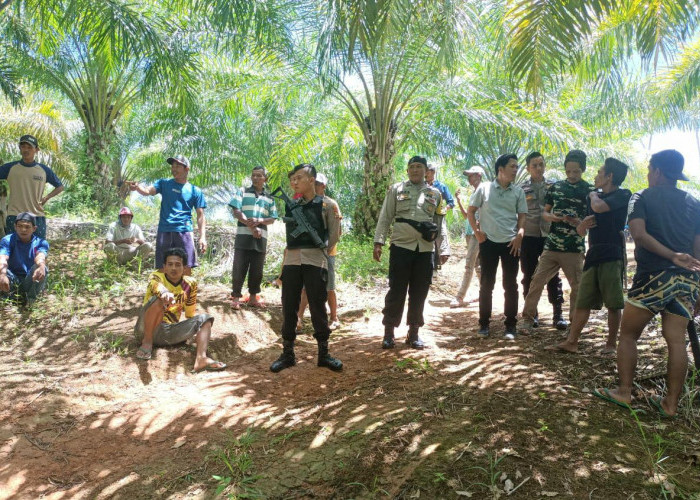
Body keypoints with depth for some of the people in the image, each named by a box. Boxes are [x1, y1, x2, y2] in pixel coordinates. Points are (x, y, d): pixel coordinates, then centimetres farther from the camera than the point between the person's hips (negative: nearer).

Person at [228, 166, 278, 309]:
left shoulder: (269, 198, 14)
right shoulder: (242, 192, 7)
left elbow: (272, 219, 9)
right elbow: (236, 212, -4)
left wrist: (259, 221, -12)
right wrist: (251, 226, -15)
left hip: (261, 238, 3)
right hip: (243, 236, -3)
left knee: (257, 270, 7)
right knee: (239, 268, -3)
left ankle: (253, 297, 17)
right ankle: (236, 297, 3)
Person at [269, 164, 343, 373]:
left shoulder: (326, 204, 0)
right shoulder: (290, 206, 11)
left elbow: (333, 235, 5)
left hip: (316, 262, -4)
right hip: (291, 261, 4)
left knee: (318, 307, 2)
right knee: (289, 307, 5)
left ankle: (323, 353, 13)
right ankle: (287, 354, 14)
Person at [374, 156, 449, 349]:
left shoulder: (435, 194, 14)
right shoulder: (396, 189, 7)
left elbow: (441, 223, 14)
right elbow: (385, 218, 4)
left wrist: (444, 249, 6)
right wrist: (378, 242, -6)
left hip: (425, 249, 3)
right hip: (401, 246, -2)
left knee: (419, 293, 7)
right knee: (396, 291, 0)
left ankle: (413, 333, 19)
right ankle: (388, 333, 11)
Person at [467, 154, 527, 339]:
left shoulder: (518, 192, 6)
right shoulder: (484, 188, 0)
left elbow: (522, 216, 7)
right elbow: (470, 211, 6)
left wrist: (520, 234, -10)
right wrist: (477, 232, -3)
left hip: (510, 243, 1)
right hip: (489, 242, -1)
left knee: (511, 285, 3)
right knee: (486, 284, 5)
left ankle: (510, 326, 12)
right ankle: (484, 323, 16)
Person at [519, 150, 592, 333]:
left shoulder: (589, 190, 1)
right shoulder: (556, 186, 9)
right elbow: (545, 212, 14)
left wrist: (579, 222, -19)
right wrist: (550, 217, -9)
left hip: (575, 249, -2)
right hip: (551, 246, 2)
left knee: (577, 287, 6)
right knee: (537, 280, -1)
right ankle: (528, 318, 9)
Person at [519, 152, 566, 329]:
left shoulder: (553, 186, 7)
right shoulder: (522, 188, 2)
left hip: (549, 236, 1)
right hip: (528, 237, -1)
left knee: (553, 277, 4)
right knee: (529, 277, 6)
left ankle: (557, 314, 10)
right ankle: (532, 314, 17)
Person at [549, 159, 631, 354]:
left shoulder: (623, 195, -4)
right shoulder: (594, 198, 17)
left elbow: (598, 207, -25)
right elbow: (582, 230, 21)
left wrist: (593, 194, -3)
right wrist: (583, 225, -3)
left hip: (613, 255, -6)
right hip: (594, 255, 7)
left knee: (613, 303, 0)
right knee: (582, 301, 4)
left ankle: (611, 343, 12)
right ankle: (571, 342, 7)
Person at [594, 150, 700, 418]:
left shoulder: (642, 197, 2)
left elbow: (639, 234, -15)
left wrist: (672, 256, -14)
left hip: (654, 277, -4)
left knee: (628, 334, 8)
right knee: (676, 340, 6)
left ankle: (624, 393, 9)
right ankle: (671, 403, 11)